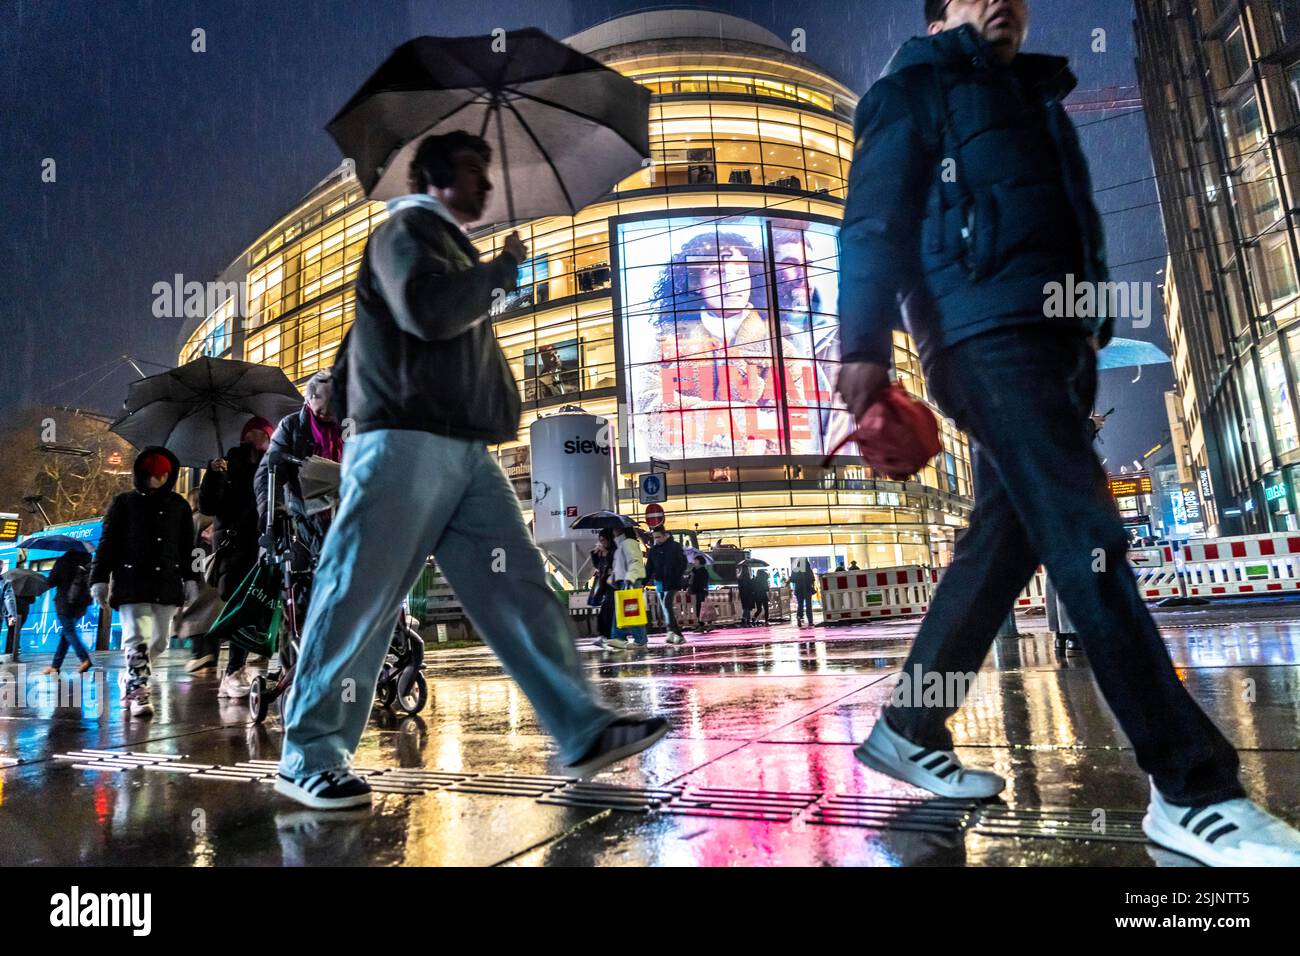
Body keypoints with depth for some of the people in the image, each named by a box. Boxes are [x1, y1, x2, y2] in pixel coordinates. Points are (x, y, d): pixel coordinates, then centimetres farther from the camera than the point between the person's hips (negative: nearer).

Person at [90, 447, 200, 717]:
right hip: (132, 582, -3)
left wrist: (190, 579, 9)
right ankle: (138, 692, -6)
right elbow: (107, 542, 3)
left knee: (158, 641, 7)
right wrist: (99, 579, -3)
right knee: (137, 638, -10)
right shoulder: (124, 502, 6)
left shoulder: (179, 506, 14)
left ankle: (131, 678, 29)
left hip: (167, 583, 3)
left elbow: (187, 547, 15)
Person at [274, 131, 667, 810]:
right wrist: (503, 268, -3)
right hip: (406, 442, -9)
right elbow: (427, 310, -17)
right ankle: (310, 758, 6)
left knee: (518, 586, 0)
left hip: (465, 448, 9)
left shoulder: (453, 247, 31)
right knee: (360, 600, -6)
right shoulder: (406, 229, 4)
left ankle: (584, 732, 0)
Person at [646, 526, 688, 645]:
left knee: (667, 606, -19)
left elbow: (684, 564, -3)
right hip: (659, 583, 6)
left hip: (671, 583, -6)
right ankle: (677, 634, 11)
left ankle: (673, 632, -20)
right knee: (665, 608, 6)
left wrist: (677, 578, -13)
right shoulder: (653, 549, 10)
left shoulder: (675, 546, -2)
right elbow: (649, 567, 14)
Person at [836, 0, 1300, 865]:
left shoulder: (1033, 97, 33)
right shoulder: (915, 92, 11)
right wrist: (865, 345, -20)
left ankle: (908, 729, 13)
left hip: (1052, 338, 8)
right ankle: (1193, 789, -12)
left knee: (1006, 542, 3)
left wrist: (1090, 334, 17)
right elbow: (874, 223, -5)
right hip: (987, 332, -8)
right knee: (1086, 540, -16)